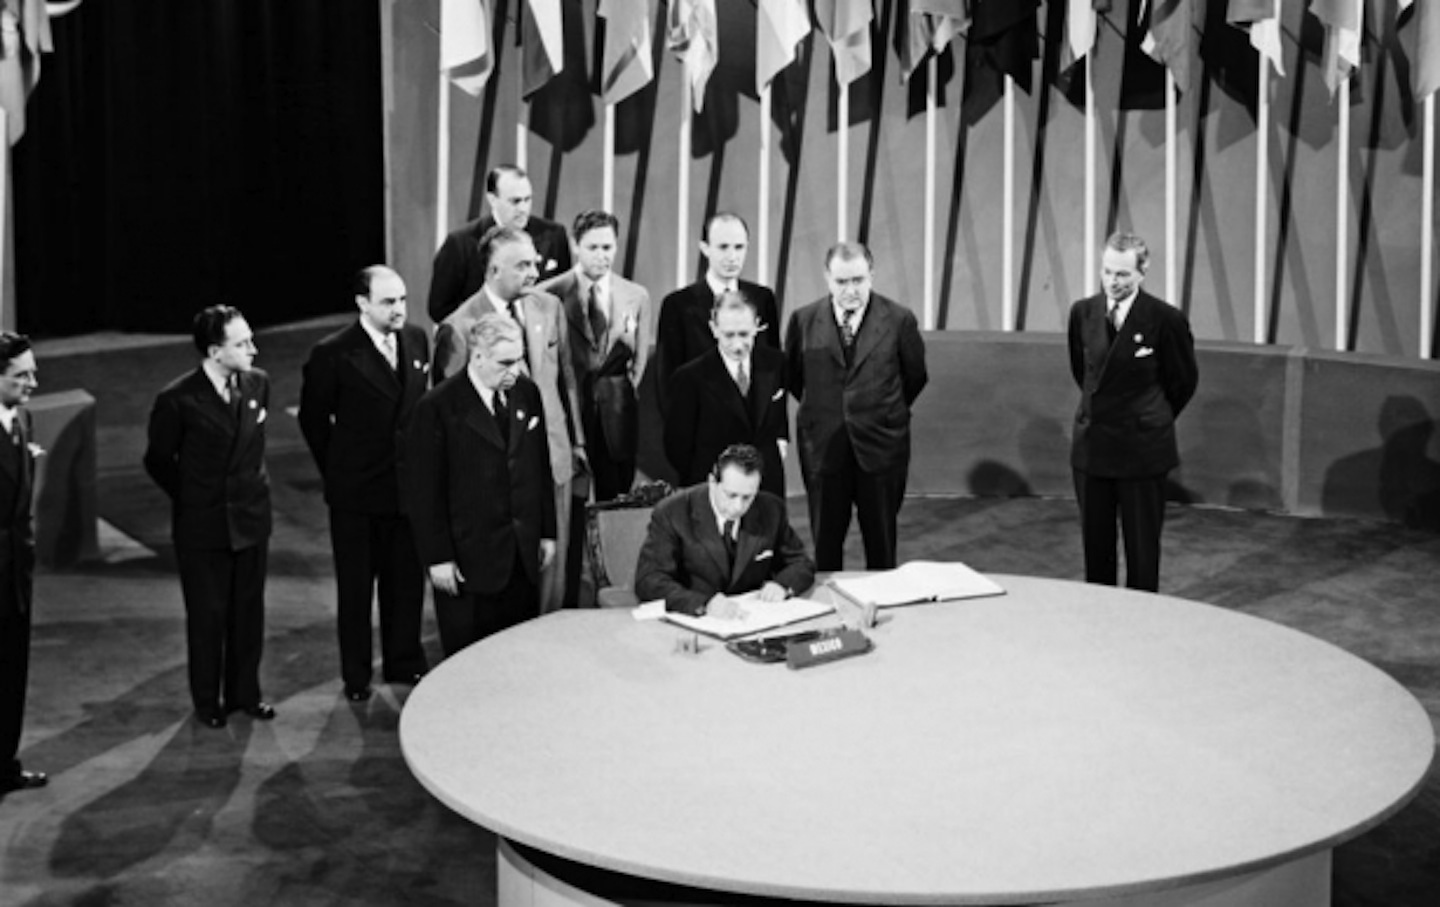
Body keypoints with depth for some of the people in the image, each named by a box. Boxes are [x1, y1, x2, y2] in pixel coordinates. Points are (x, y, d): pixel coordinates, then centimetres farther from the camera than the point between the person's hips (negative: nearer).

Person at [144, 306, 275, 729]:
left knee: (249, 611, 14)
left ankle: (245, 693, 29)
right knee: (207, 616, 9)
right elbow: (158, 460, -2)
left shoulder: (258, 384, -4)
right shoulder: (178, 400, -18)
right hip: (202, 526, -4)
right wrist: (193, 499, 5)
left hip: (252, 518, 4)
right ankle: (207, 702, 25)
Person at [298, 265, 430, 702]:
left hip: (408, 484, 4)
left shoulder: (417, 340, 1)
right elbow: (313, 420, -2)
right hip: (355, 492, -4)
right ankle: (356, 676, 23)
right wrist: (337, 471, 3)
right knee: (355, 587, 9)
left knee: (407, 581, 14)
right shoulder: (333, 354, -14)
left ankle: (404, 662, 30)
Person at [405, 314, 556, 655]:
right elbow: (426, 491, -9)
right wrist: (438, 558, -11)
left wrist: (547, 533, 12)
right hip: (469, 559, -5)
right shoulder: (438, 408, -11)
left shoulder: (527, 393, 6)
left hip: (524, 555, 5)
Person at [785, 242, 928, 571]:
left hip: (880, 447, -1)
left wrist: (887, 414, 11)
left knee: (881, 546, 9)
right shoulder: (804, 321, -2)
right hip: (822, 447, 1)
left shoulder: (899, 319, -5)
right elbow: (791, 376, 12)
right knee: (825, 546, 8)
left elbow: (915, 377, 8)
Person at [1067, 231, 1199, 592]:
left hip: (1142, 448, -4)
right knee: (1095, 545, 11)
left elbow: (1184, 381, 1)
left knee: (1142, 548, 4)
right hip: (1091, 445, 4)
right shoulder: (1082, 312, 0)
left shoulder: (1166, 319, -13)